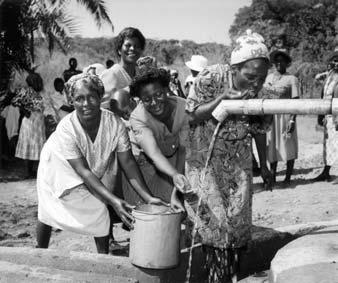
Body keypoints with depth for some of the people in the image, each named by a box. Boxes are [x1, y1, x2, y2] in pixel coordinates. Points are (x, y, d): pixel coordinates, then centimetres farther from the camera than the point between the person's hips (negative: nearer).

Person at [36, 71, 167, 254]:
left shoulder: (114, 123, -29)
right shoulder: (66, 129, -36)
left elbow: (128, 162, -24)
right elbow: (83, 171, -37)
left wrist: (148, 198, -34)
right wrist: (113, 200, -45)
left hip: (98, 171, 2)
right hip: (60, 169, -2)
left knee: (100, 212, -6)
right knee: (47, 211, 8)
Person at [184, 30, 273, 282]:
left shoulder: (260, 92, -12)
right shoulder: (211, 78, -21)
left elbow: (260, 131, 1)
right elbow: (191, 115, -17)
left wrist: (264, 166, 9)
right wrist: (222, 99, -32)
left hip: (238, 162, 3)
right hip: (205, 157, -3)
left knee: (238, 215, 7)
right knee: (212, 216, -2)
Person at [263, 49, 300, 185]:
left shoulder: (291, 79, -7)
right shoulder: (269, 77, 11)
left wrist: (293, 120, -18)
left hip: (284, 116, -5)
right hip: (269, 116, 5)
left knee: (288, 146, 1)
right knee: (272, 146, 11)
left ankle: (288, 177, 10)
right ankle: (272, 176, 21)